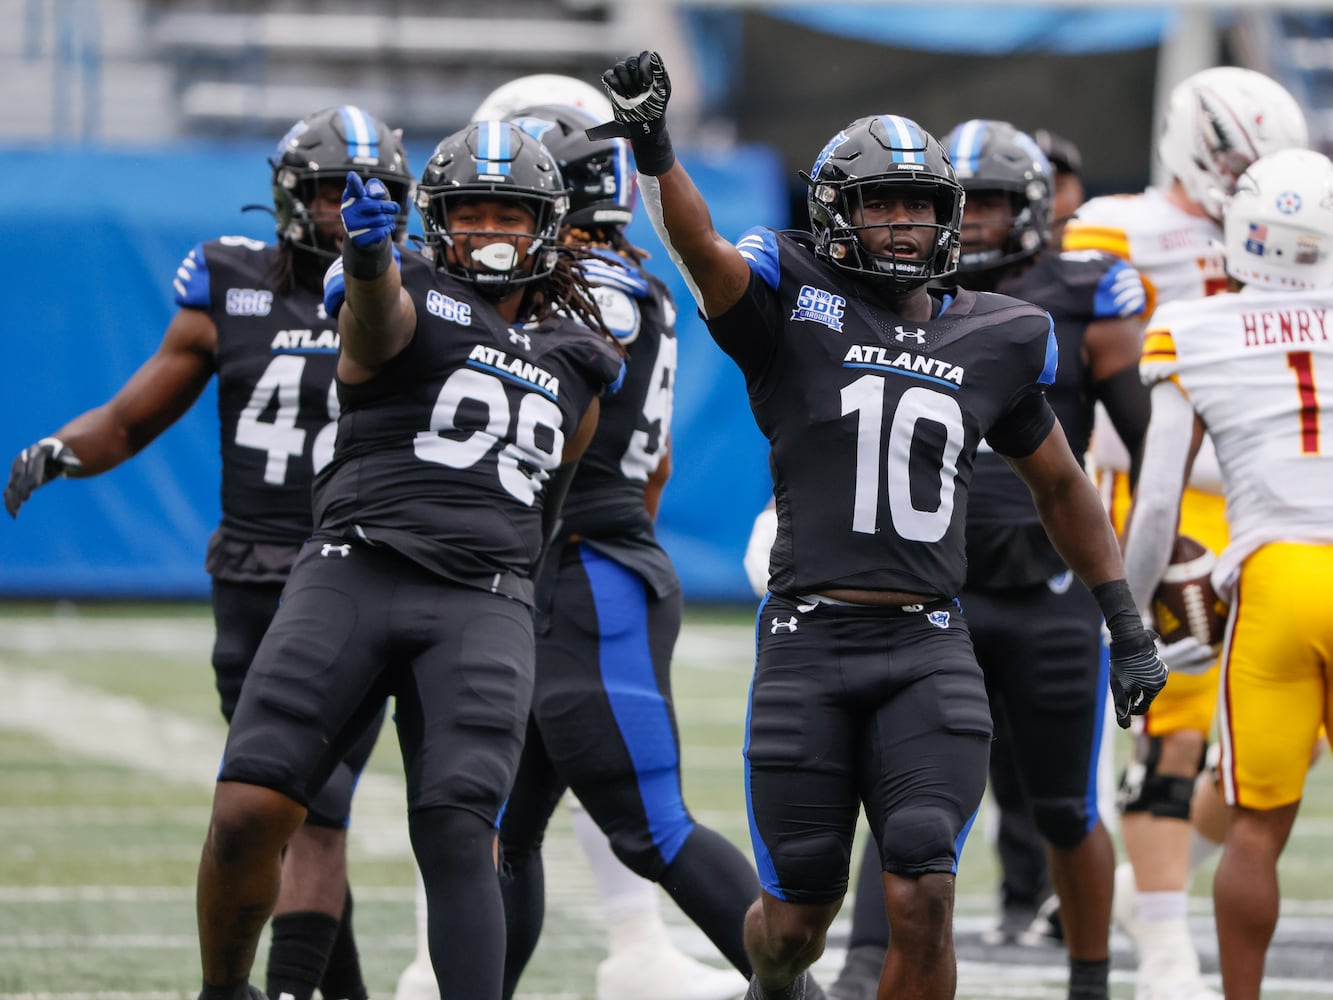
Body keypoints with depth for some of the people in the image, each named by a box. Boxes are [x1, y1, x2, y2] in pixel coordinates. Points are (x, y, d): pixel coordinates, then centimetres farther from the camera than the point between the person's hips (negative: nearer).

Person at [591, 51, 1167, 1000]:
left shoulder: (994, 343, 13)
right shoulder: (796, 307, 2)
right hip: (810, 644, -2)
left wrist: (1127, 628, 24)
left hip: (930, 650, 2)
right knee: (800, 917, 7)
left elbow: (1062, 488, 26)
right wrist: (654, 146, -38)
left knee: (922, 904, -15)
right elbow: (703, 250, -19)